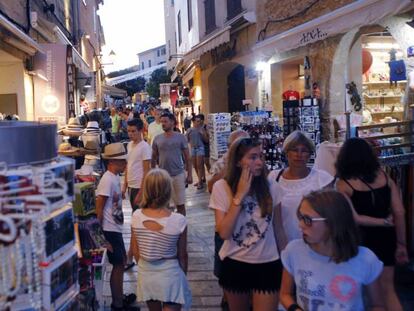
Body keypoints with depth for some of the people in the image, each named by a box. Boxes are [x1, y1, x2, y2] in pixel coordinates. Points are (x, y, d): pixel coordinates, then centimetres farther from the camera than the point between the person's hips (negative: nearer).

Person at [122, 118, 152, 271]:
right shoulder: (129, 145, 10)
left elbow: (146, 172, -15)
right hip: (131, 187, 8)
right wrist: (125, 186, 14)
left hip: (140, 188, -8)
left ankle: (129, 258, 0)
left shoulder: (145, 147, -14)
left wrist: (140, 193, -17)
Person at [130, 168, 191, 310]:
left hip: (145, 273, 4)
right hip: (170, 274, -3)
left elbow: (135, 250, -1)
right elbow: (182, 255, -9)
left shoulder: (136, 216, -14)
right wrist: (183, 274, 8)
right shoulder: (178, 220, -22)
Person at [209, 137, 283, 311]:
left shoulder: (269, 187, -6)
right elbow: (223, 232, -18)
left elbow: (278, 226, 5)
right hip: (234, 264, 0)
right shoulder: (221, 187, -11)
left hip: (267, 265, 0)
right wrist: (240, 195, -20)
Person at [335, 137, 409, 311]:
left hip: (360, 239, -3)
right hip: (385, 238, 4)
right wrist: (401, 244, 3)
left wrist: (384, 222, -7)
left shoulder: (344, 184, -11)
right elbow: (399, 213, -3)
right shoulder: (384, 176, -1)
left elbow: (354, 218, -19)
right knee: (387, 290, 15)